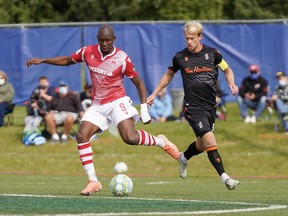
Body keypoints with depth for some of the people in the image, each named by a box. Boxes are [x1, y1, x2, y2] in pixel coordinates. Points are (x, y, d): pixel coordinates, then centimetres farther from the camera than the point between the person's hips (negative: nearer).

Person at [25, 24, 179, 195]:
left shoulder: (122, 59, -12)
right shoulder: (88, 52, -1)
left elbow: (139, 83, -3)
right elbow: (67, 60, 18)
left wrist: (144, 109, -10)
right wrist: (42, 61, 13)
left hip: (117, 102, -5)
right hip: (97, 106, 5)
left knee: (130, 138, -25)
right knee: (81, 136, -14)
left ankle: (160, 141, 5)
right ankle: (93, 181, -8)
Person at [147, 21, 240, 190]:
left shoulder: (212, 54, 1)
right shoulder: (180, 57, 0)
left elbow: (227, 70, 15)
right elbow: (169, 75, 18)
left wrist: (232, 83, -5)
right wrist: (154, 94, 19)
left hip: (211, 106, 3)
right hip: (193, 107, -3)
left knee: (202, 145, 14)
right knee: (210, 140, -20)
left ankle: (184, 158, 46)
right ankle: (225, 177, -21)